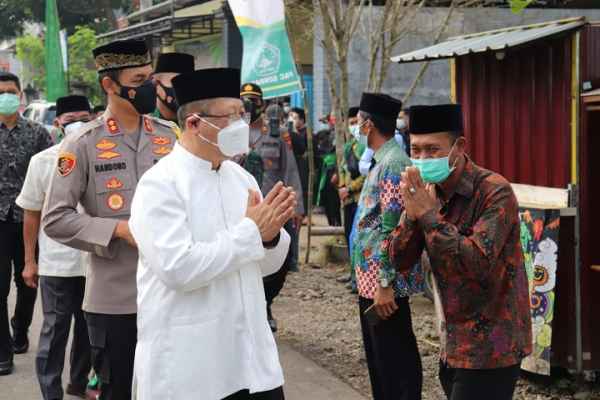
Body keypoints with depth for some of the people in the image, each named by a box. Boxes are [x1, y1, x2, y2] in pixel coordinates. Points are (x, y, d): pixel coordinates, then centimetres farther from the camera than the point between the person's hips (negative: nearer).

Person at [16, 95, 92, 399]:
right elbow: (32, 214, 4)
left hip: (95, 260, 2)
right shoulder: (42, 161, -3)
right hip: (56, 263, -1)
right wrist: (29, 261, 3)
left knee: (89, 327, 14)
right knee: (55, 329, 5)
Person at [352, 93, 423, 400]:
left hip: (384, 283, -10)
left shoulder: (393, 163, -18)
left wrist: (386, 284, -24)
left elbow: (394, 229, -23)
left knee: (396, 362, -3)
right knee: (378, 358, 17)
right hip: (370, 281, 10)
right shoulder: (382, 161, 14)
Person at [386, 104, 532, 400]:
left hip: (489, 347, -7)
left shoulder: (494, 192, -17)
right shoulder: (427, 191, 4)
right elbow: (399, 261, 0)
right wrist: (412, 213, -16)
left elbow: (478, 264, -28)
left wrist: (429, 214, -25)